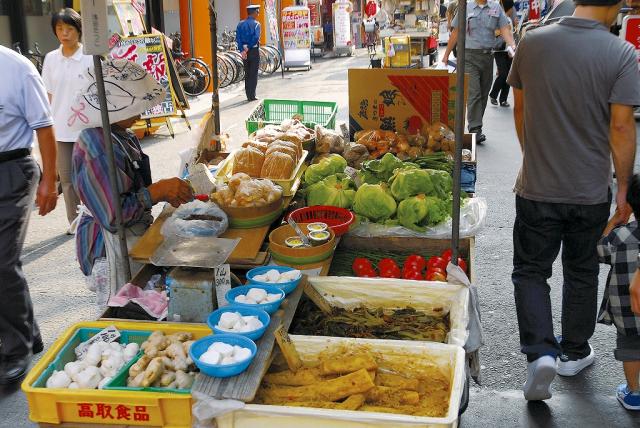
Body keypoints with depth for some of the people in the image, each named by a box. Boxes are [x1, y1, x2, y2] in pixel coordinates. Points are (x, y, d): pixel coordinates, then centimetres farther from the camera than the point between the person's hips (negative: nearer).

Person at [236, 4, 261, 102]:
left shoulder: (241, 24, 7)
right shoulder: (256, 24, -8)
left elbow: (237, 38, -3)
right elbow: (256, 38, -22)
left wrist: (242, 50, -9)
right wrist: (248, 48, -14)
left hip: (245, 52, 5)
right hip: (254, 51, -5)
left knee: (247, 74, 13)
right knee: (254, 74, 0)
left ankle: (248, 95, 15)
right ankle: (252, 96, -3)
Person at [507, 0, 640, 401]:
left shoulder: (532, 41, -4)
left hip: (537, 187, 1)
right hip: (591, 191, 0)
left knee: (531, 270, 13)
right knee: (581, 272, 18)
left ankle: (541, 351, -3)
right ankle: (574, 352, 33)